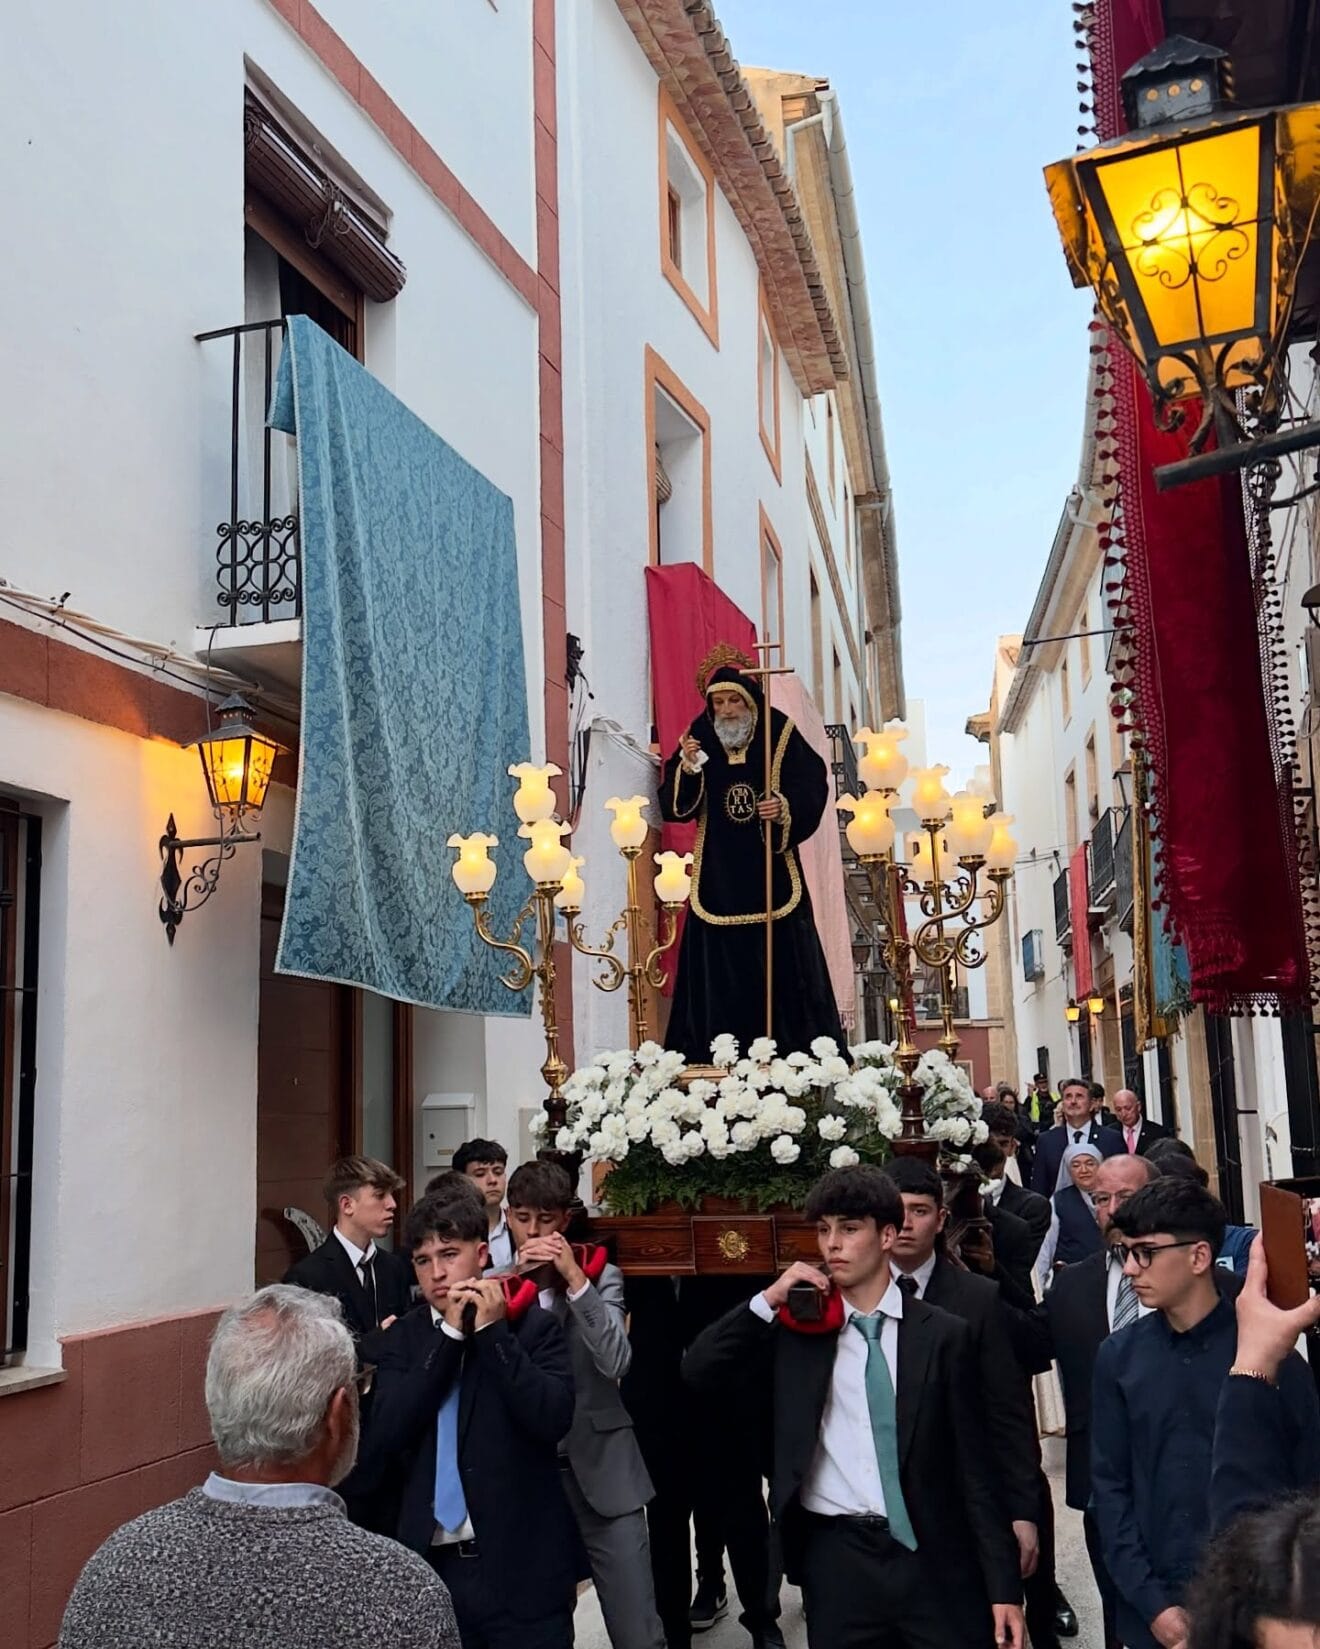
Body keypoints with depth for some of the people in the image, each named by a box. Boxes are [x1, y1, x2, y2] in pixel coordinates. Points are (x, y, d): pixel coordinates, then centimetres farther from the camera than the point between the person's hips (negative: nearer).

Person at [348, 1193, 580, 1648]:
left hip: (522, 1564, -2)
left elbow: (553, 1419, -15)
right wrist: (449, 1336, -12)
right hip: (431, 1564, 3)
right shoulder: (401, 1338, 6)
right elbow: (384, 1436, -7)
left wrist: (493, 1332, -17)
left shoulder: (532, 1326, -3)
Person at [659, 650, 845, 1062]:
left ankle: (796, 1049, 4)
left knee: (782, 960, -2)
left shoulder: (780, 734, 1)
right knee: (720, 963, -1)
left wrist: (786, 807, -20)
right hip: (718, 872, 2)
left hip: (771, 870, -1)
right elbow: (673, 804, 2)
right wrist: (687, 768, -15)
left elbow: (812, 787, -1)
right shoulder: (699, 738, 5)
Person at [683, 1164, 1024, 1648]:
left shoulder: (942, 1334, 1)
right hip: (834, 1559, 1)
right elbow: (699, 1373, -2)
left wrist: (1003, 1586, -2)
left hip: (931, 1557, -1)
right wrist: (767, 1301, -10)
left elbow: (972, 1467, 1)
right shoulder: (797, 1326, 5)